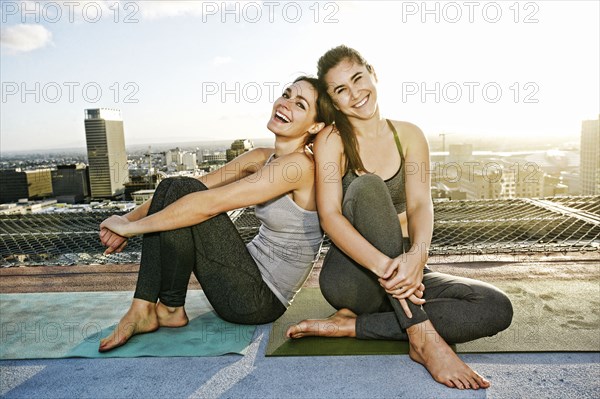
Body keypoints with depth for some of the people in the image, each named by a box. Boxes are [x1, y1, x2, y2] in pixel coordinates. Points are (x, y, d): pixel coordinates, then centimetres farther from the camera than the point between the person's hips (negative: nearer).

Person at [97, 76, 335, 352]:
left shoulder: (300, 164, -20)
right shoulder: (261, 158, 5)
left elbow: (209, 203, -24)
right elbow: (203, 185, 3)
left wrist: (131, 226, -15)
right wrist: (130, 218, -7)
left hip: (259, 300, -8)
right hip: (252, 278, 8)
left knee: (180, 192, -14)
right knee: (173, 188, -5)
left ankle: (171, 309, 1)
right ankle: (143, 309, -1)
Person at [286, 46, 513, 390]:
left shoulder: (408, 135, 4)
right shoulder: (332, 140, -5)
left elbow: (420, 205, -8)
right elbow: (329, 216, -17)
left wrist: (417, 256, -30)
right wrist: (382, 265, -33)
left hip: (403, 271, 4)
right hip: (352, 276, -3)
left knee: (498, 309, -17)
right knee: (367, 186, -29)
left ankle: (352, 325, -16)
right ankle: (422, 336, -29)